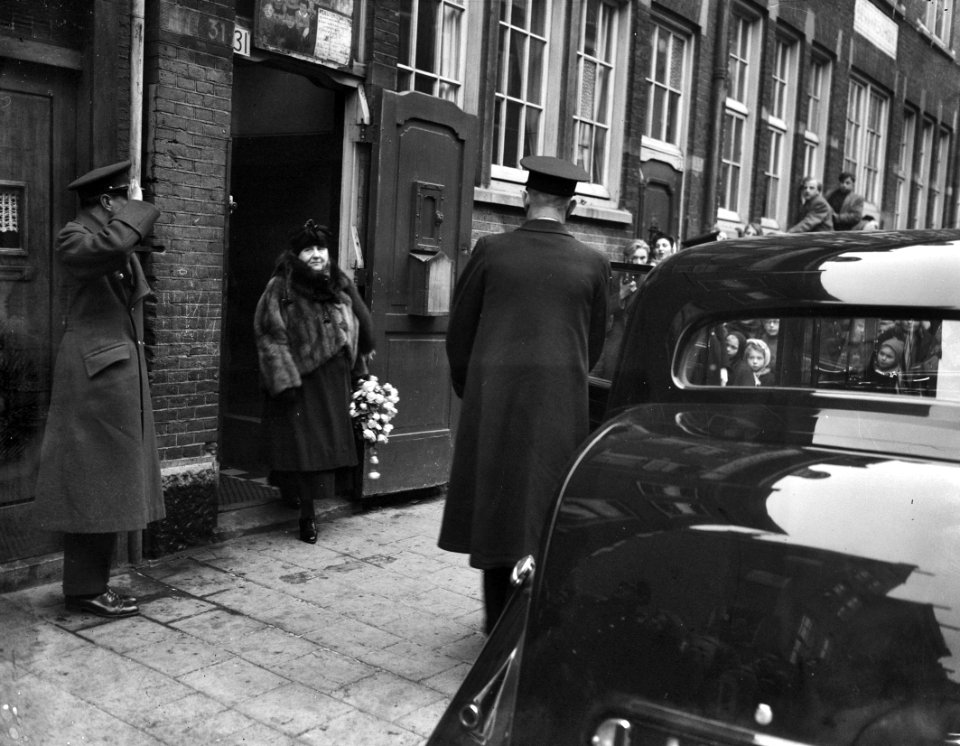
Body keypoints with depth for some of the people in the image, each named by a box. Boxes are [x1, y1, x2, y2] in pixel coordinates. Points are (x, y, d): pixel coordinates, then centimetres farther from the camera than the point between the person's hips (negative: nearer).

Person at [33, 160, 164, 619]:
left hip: (121, 374, 9)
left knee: (109, 483, 11)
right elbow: (113, 242, -31)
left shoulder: (116, 244, 18)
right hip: (95, 377, -9)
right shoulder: (72, 238, -9)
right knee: (93, 482, -4)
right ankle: (83, 590, 5)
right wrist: (137, 207, -14)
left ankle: (91, 582, 20)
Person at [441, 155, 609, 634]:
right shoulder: (592, 263, 0)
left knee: (497, 506, 11)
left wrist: (469, 392, 16)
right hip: (561, 404, 0)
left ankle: (501, 627, 20)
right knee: (548, 509, 11)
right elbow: (594, 343, 8)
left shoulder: (490, 251, -3)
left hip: (492, 401, 0)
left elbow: (458, 333, 2)